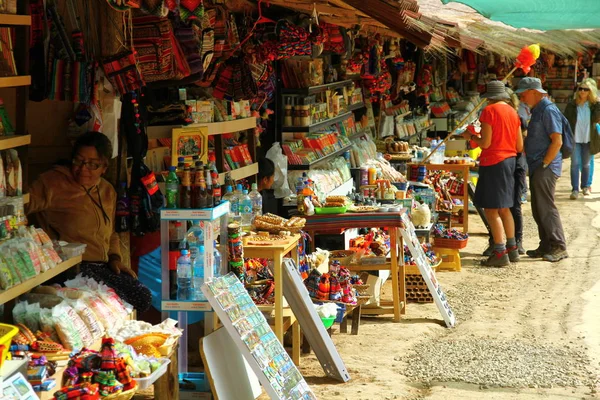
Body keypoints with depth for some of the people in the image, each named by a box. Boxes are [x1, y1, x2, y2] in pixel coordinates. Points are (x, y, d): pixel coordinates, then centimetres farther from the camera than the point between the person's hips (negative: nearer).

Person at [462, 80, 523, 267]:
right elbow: (520, 146, 11)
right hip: (510, 161, 8)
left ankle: (500, 253, -6)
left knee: (491, 210, -4)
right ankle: (512, 249, 23)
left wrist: (471, 136, 3)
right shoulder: (513, 112, 10)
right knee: (504, 208, 18)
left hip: (493, 162, -8)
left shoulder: (489, 111, -11)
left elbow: (485, 143, -16)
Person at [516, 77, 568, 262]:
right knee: (538, 210, 12)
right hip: (536, 167, 10)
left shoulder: (548, 110, -14)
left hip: (545, 168, -10)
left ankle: (559, 247, -5)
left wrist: (544, 164, -19)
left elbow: (557, 141, -20)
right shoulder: (537, 110, 17)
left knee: (546, 208, -9)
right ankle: (546, 246, 18)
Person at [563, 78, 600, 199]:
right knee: (575, 163, -8)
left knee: (586, 164, 13)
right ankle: (575, 189, -6)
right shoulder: (572, 105, -5)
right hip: (575, 139, -2)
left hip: (588, 139, 2)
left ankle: (585, 186, 28)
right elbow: (566, 121, -2)